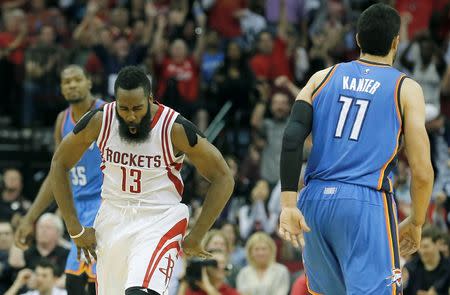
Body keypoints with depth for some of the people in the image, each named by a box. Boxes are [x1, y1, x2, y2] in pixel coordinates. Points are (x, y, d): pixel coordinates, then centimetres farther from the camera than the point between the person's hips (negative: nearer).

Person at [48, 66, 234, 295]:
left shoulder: (175, 128, -18)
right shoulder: (99, 121, -10)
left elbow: (223, 179, -10)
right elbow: (59, 165, 3)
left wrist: (195, 237, -9)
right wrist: (75, 229, 1)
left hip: (160, 221, -4)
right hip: (112, 220, 4)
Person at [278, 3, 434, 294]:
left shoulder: (322, 78, 13)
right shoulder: (406, 89, 4)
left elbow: (292, 137, -1)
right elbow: (422, 172, 0)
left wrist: (289, 204, -3)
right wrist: (415, 224, 15)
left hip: (315, 202, 5)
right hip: (367, 204, -5)